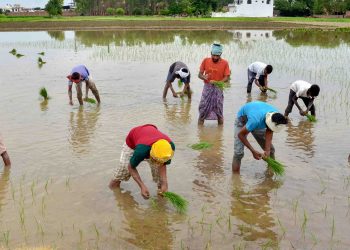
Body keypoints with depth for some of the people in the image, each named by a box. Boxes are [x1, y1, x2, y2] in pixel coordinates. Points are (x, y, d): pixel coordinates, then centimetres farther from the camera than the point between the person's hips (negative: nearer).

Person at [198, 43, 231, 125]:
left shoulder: (225, 63, -6)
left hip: (218, 89, -1)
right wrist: (204, 77, -22)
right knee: (203, 109, 2)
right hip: (207, 88, 1)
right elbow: (200, 74, 2)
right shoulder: (205, 61, -1)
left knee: (219, 111, 7)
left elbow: (226, 77, -8)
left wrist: (217, 82, -25)